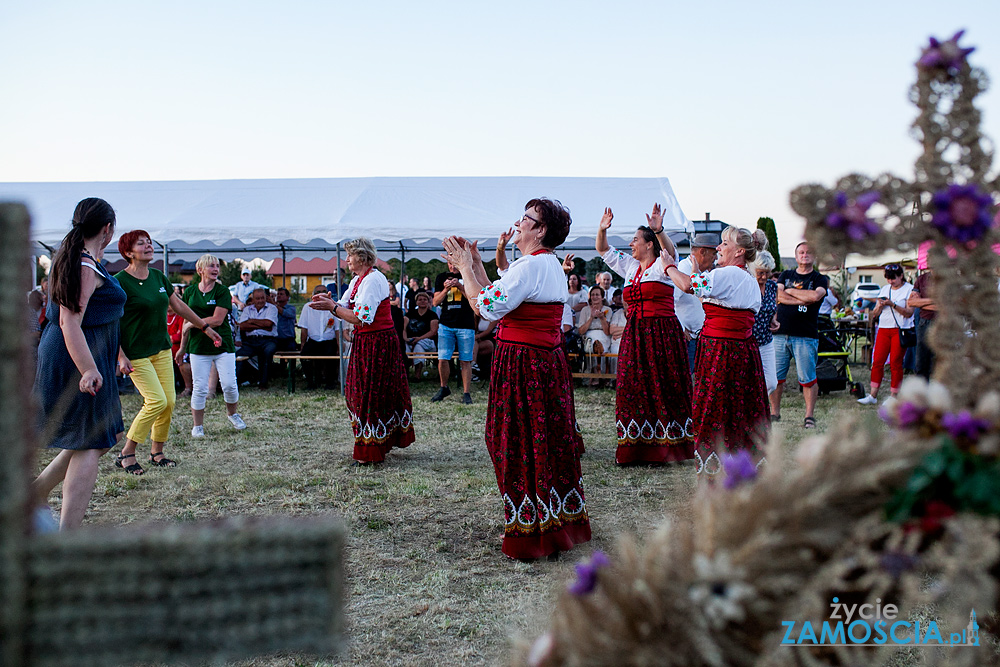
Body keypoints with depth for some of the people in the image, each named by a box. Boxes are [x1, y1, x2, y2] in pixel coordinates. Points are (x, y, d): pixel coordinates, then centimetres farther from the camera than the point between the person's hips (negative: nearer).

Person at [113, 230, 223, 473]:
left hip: (162, 348, 7)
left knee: (169, 401, 1)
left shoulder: (158, 276, 7)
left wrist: (205, 327, 23)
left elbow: (178, 305, 19)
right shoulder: (119, 282, -13)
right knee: (157, 401, -14)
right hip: (135, 353, -7)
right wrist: (120, 356, -20)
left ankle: (157, 452, 18)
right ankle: (126, 454, 1)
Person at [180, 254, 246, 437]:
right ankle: (197, 426, 13)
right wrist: (183, 347, 17)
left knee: (229, 385, -4)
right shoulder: (190, 291, 8)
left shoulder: (222, 291, -2)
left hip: (222, 344, -2)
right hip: (198, 346, 2)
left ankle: (233, 413, 25)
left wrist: (193, 324, -6)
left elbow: (217, 319, -12)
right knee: (199, 388, -1)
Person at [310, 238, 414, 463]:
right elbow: (346, 308, 10)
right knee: (361, 392, 16)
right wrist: (329, 301, -9)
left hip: (378, 342, -10)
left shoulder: (373, 280, -19)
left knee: (373, 393, -3)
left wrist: (332, 307, -21)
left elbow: (362, 319, -25)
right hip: (365, 341, 10)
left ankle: (372, 451, 7)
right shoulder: (357, 280, 12)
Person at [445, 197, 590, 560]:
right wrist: (476, 264, 15)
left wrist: (465, 267, -10)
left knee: (522, 442, -1)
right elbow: (501, 296, 17)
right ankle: (563, 519, 28)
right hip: (547, 360, 10)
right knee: (548, 439, 17)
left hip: (523, 363, -10)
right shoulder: (550, 264, 15)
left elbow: (488, 307, -20)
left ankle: (530, 529, 8)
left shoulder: (530, 265, -18)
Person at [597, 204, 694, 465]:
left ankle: (663, 448, -1)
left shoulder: (662, 266, 0)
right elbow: (603, 250, 23)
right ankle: (635, 447, 5)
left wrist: (659, 230, -38)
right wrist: (602, 230, 5)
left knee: (661, 388, -5)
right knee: (632, 387, 2)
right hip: (634, 335, 6)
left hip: (662, 334, -6)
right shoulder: (630, 267, 17)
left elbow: (670, 251, -22)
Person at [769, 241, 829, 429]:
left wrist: (790, 291, -3)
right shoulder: (785, 275, 17)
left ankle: (809, 416, 7)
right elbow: (777, 296, -1)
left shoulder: (819, 279, 8)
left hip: (805, 336, -2)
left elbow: (815, 296, -14)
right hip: (780, 333, 2)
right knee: (775, 376, 2)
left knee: (807, 379, -2)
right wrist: (803, 300, -9)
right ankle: (774, 413, 14)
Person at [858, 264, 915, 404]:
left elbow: (909, 313, -10)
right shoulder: (884, 290, 15)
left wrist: (892, 304, -20)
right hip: (883, 329, 5)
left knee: (895, 363, -4)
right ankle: (873, 396, 1)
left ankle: (893, 396, 4)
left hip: (900, 330, -5)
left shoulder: (909, 289, -1)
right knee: (877, 361, -2)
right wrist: (880, 306, -6)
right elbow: (875, 314, 15)